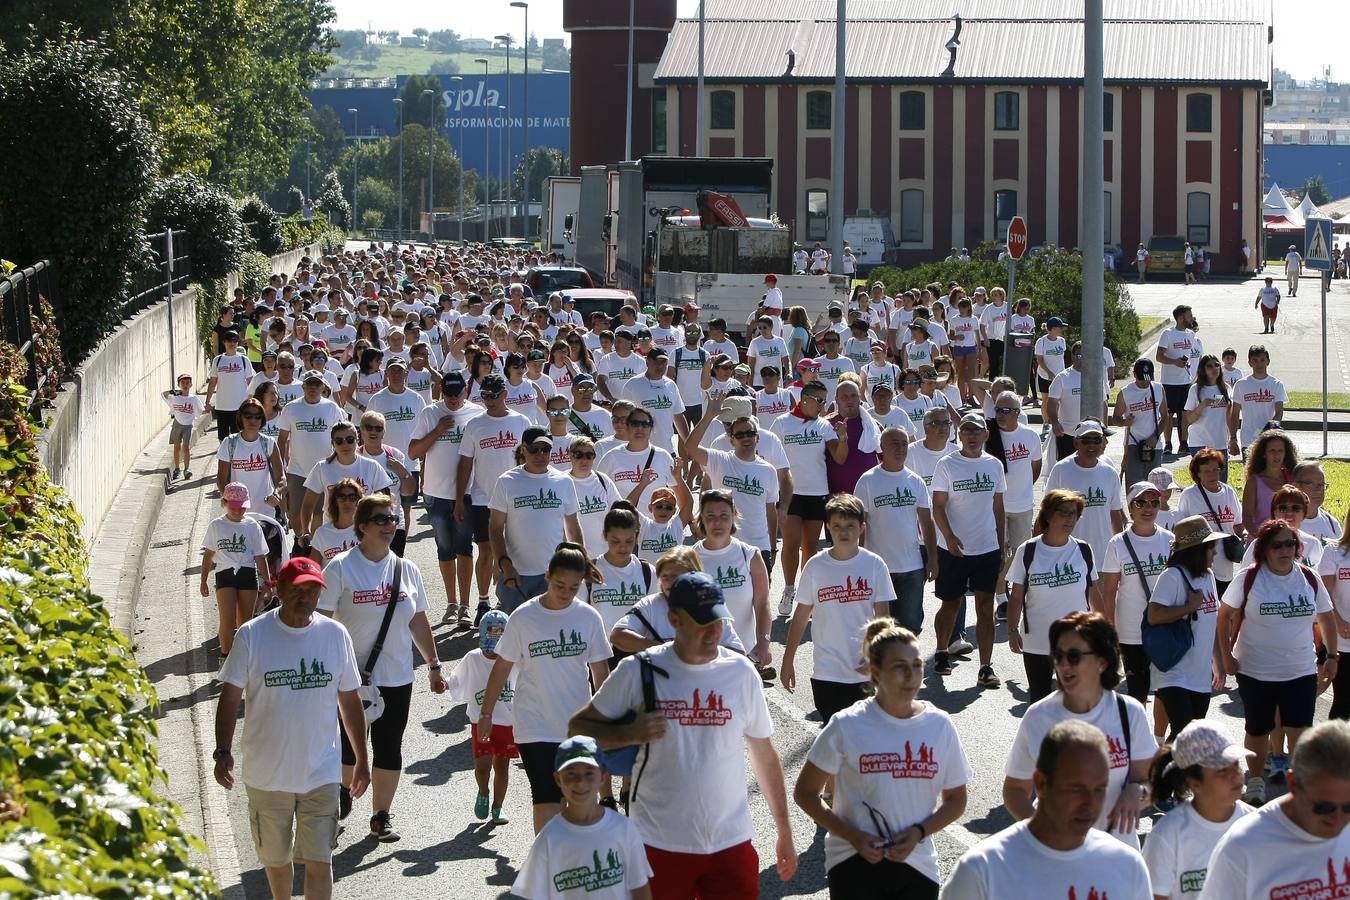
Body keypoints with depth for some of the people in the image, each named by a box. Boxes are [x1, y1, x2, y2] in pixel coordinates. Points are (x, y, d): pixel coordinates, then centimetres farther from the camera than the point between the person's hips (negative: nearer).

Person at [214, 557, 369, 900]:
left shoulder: (335, 635, -2)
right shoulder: (252, 636, -7)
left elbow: (350, 701, 8)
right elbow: (230, 697, -4)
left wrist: (361, 760, 12)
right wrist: (223, 752, -16)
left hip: (321, 773, 0)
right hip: (267, 775, 0)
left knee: (319, 862, -4)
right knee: (275, 858, 17)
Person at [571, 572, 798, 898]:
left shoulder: (741, 672, 4)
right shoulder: (639, 672, -3)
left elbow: (764, 754, 12)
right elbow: (577, 728, 2)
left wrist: (784, 832, 13)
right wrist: (628, 734, -16)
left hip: (731, 844, 2)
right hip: (660, 845, -1)